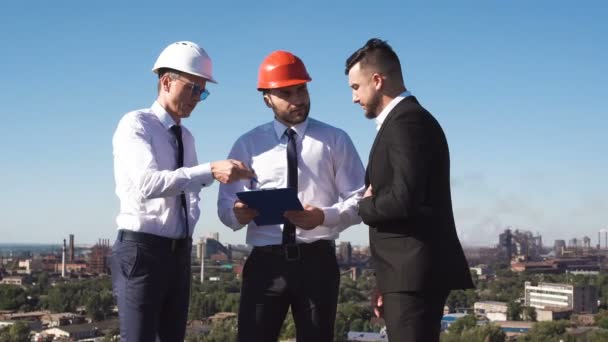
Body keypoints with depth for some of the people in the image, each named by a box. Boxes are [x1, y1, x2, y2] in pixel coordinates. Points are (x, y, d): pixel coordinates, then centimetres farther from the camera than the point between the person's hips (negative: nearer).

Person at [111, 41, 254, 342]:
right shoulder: (136, 124, -10)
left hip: (180, 250, 8)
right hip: (142, 248, -8)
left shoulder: (186, 137, 14)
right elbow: (148, 183, -26)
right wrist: (211, 171, -34)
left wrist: (191, 217, 7)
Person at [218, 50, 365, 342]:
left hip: (317, 261, 0)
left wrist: (323, 216, -19)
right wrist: (238, 213, -18)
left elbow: (359, 200, 2)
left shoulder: (335, 140, 6)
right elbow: (225, 205, 7)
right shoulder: (247, 144, 8)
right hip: (265, 262, 0)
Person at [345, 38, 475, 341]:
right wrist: (388, 285, 19)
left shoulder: (407, 120, -12)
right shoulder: (404, 120, 19)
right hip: (412, 272, 10)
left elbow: (404, 199, -25)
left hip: (415, 272, -10)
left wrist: (364, 206, -3)